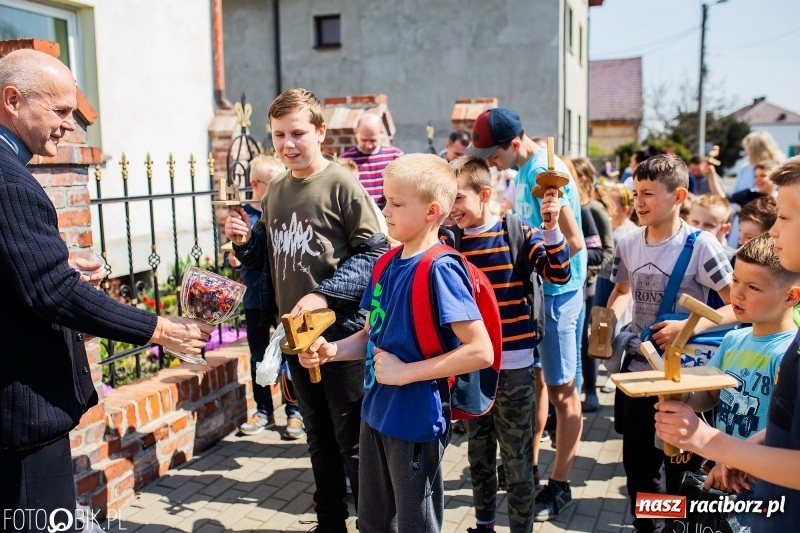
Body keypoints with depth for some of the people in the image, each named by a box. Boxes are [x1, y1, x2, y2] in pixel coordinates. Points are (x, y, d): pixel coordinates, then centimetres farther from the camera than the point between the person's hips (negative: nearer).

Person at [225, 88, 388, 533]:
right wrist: (246, 239, -3)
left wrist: (325, 294, -23)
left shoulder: (341, 184, -11)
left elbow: (374, 252, -16)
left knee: (352, 439, 4)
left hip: (341, 333, -7)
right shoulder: (276, 191, 9)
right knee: (319, 437, 20)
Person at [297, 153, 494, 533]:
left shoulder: (440, 270, -20)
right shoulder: (388, 264, 4)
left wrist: (405, 372, -22)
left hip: (415, 423, -8)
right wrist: (331, 351, -3)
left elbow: (480, 352, -25)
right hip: (375, 415, 8)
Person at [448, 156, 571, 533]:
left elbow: (558, 274, -14)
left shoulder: (518, 233, -7)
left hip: (512, 364, -4)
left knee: (516, 456, 6)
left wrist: (551, 228, -22)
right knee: (478, 452, 18)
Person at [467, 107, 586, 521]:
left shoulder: (544, 171, -19)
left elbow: (574, 243, -22)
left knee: (561, 389, 2)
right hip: (530, 287, 9)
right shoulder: (523, 170, 8)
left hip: (555, 289, -9)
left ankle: (559, 484, 15)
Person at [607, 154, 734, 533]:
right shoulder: (628, 244, -1)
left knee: (682, 468, 10)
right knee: (638, 463, 17)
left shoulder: (701, 245, -17)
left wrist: (689, 327, -25)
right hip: (637, 369, 5)